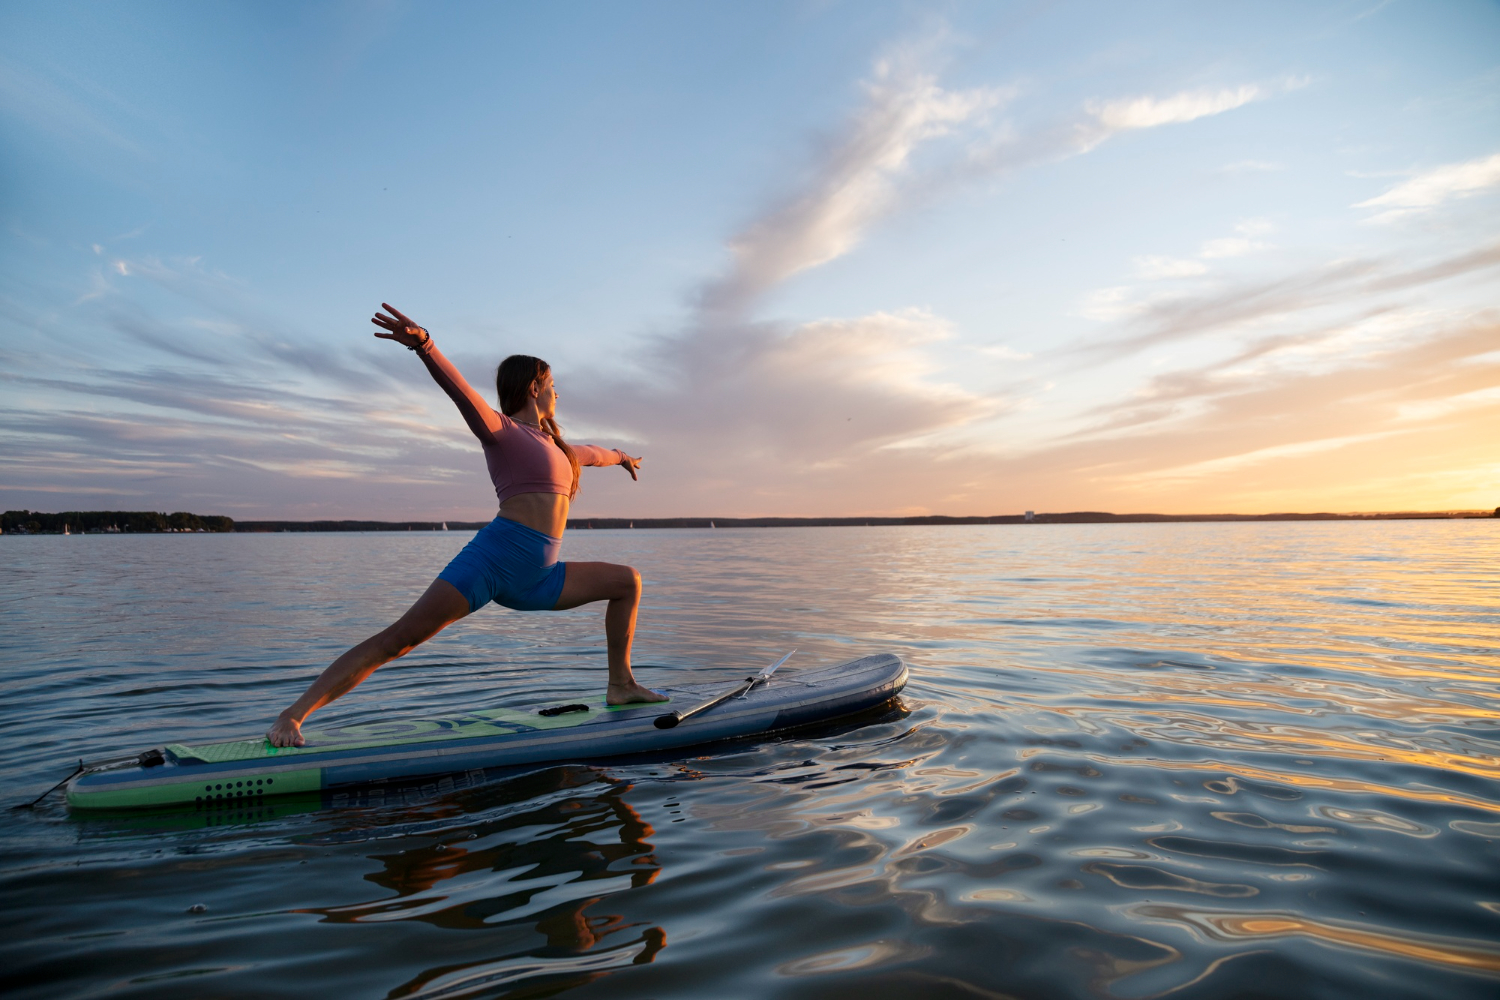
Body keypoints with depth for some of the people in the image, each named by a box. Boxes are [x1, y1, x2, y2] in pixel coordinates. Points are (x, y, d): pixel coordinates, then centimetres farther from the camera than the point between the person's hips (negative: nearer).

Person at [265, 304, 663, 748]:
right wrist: (423, 344, -34)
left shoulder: (550, 443, 25)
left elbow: (586, 452, 47)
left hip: (536, 579, 8)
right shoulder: (501, 430, 3)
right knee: (400, 638, -17)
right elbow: (462, 392, -16)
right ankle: (293, 715, -13)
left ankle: (621, 686, 18)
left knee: (627, 581, 14)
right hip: (492, 560, -8)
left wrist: (619, 456, 67)